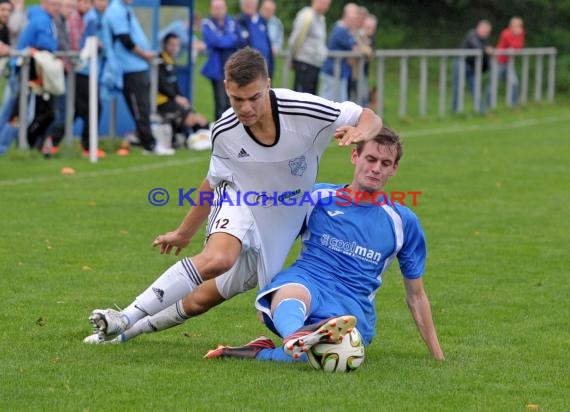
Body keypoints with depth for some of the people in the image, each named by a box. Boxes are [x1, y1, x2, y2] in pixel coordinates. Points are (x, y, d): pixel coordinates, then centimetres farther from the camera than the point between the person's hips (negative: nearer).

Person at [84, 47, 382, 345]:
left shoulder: (304, 111, -25)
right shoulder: (224, 132, -16)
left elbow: (370, 119, -13)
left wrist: (360, 132, -39)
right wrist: (185, 232, 17)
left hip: (283, 220, 1)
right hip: (239, 203, -1)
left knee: (202, 300, 2)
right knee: (217, 258, -34)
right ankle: (126, 318, -28)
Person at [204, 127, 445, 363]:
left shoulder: (403, 222, 16)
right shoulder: (318, 197, 16)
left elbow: (416, 296, 21)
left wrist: (437, 356, 21)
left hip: (353, 307, 0)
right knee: (293, 295, -42)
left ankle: (258, 353, -45)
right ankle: (296, 337, -74)